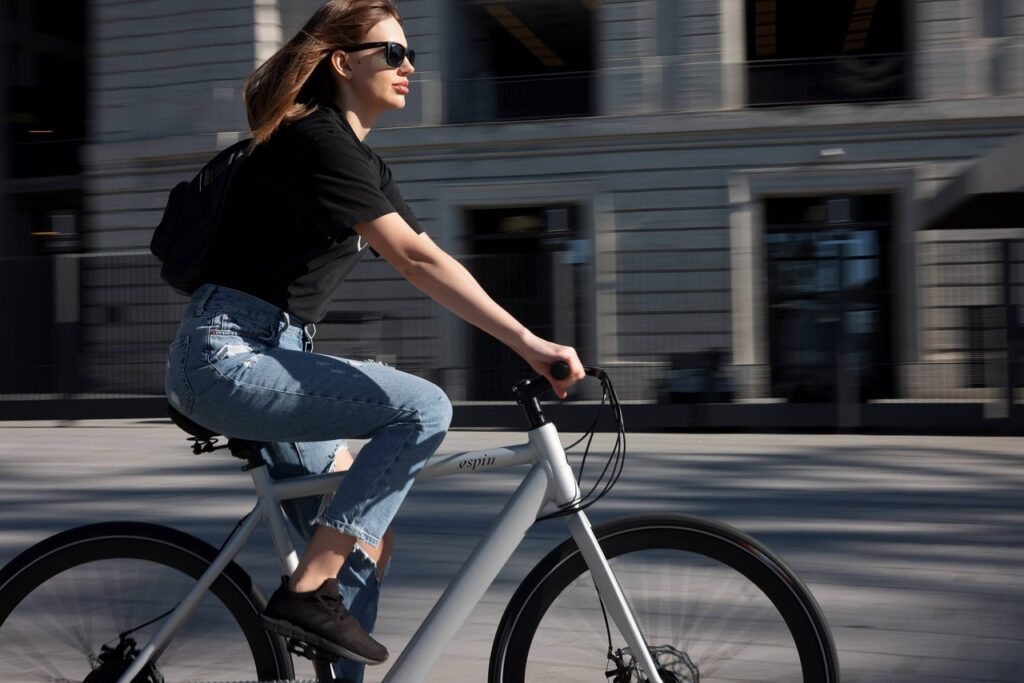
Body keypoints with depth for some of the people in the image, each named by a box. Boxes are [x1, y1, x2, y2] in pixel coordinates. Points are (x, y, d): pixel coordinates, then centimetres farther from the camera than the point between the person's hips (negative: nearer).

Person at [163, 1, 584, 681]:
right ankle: (305, 592, -15)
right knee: (424, 408, -22)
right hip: (228, 354, -10)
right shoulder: (318, 141, -15)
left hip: (270, 355, 10)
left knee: (365, 547, 7)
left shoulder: (365, 162, 15)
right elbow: (415, 260, -25)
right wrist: (527, 340, -29)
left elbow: (427, 260, 9)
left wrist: (525, 344, -1)